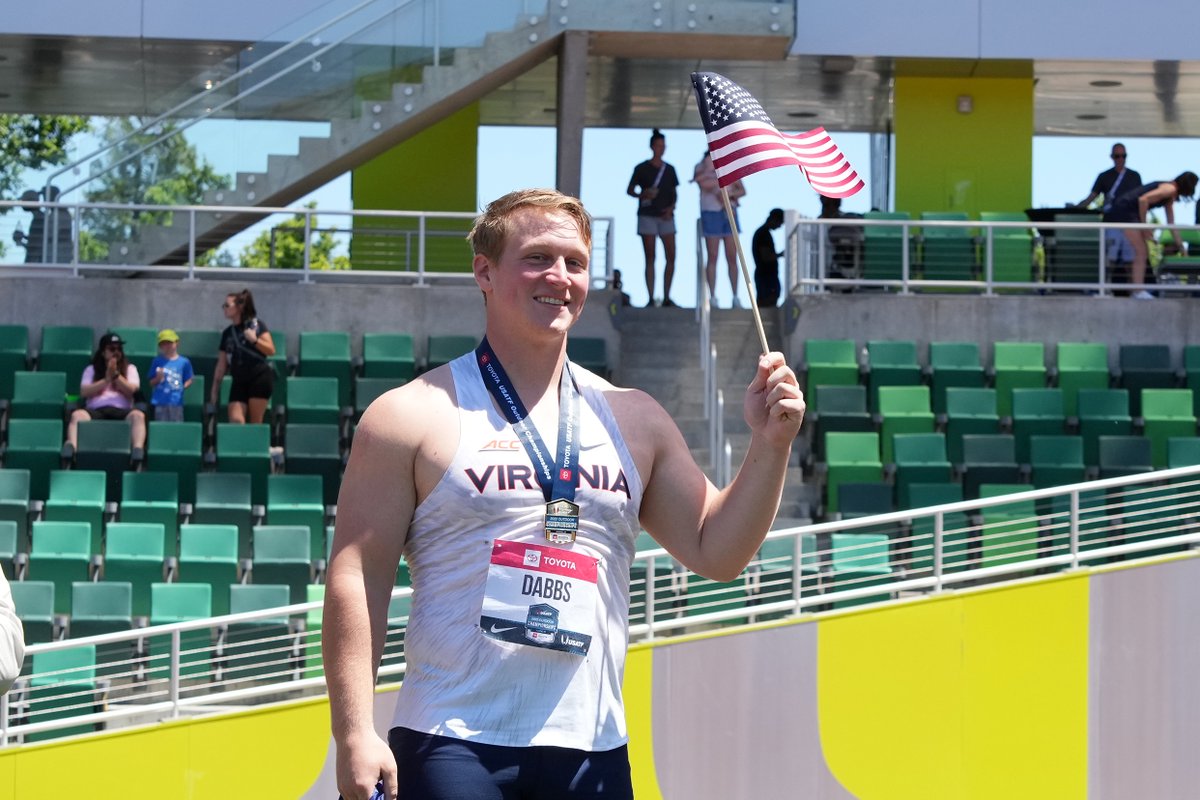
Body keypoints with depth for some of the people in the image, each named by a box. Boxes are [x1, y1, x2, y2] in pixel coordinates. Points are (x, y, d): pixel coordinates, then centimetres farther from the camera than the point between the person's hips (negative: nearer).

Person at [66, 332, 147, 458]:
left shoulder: (129, 369, 23)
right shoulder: (91, 369, 23)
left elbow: (131, 390, 5)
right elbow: (84, 392, 7)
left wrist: (116, 375, -4)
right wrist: (106, 379, 1)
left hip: (121, 410, 0)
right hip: (96, 410, 0)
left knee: (137, 415, -35)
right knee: (77, 414, -34)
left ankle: (137, 448, -58)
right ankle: (72, 446, -59)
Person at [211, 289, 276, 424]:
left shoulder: (256, 325, 0)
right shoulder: (227, 333, 13)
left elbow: (271, 350, -6)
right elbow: (221, 364, 15)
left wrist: (254, 340, -20)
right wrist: (215, 387, 11)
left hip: (259, 377, -4)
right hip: (239, 381, 4)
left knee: (255, 422, -6)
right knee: (235, 419, -13)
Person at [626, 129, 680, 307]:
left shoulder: (669, 170, 12)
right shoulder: (642, 169, 2)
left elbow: (674, 194, 16)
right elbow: (630, 190, 5)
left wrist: (671, 208, -3)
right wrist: (643, 194, -14)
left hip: (666, 217, 3)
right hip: (647, 216, -3)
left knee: (671, 257, -4)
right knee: (650, 258, -4)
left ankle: (667, 297, 3)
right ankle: (650, 298, -3)